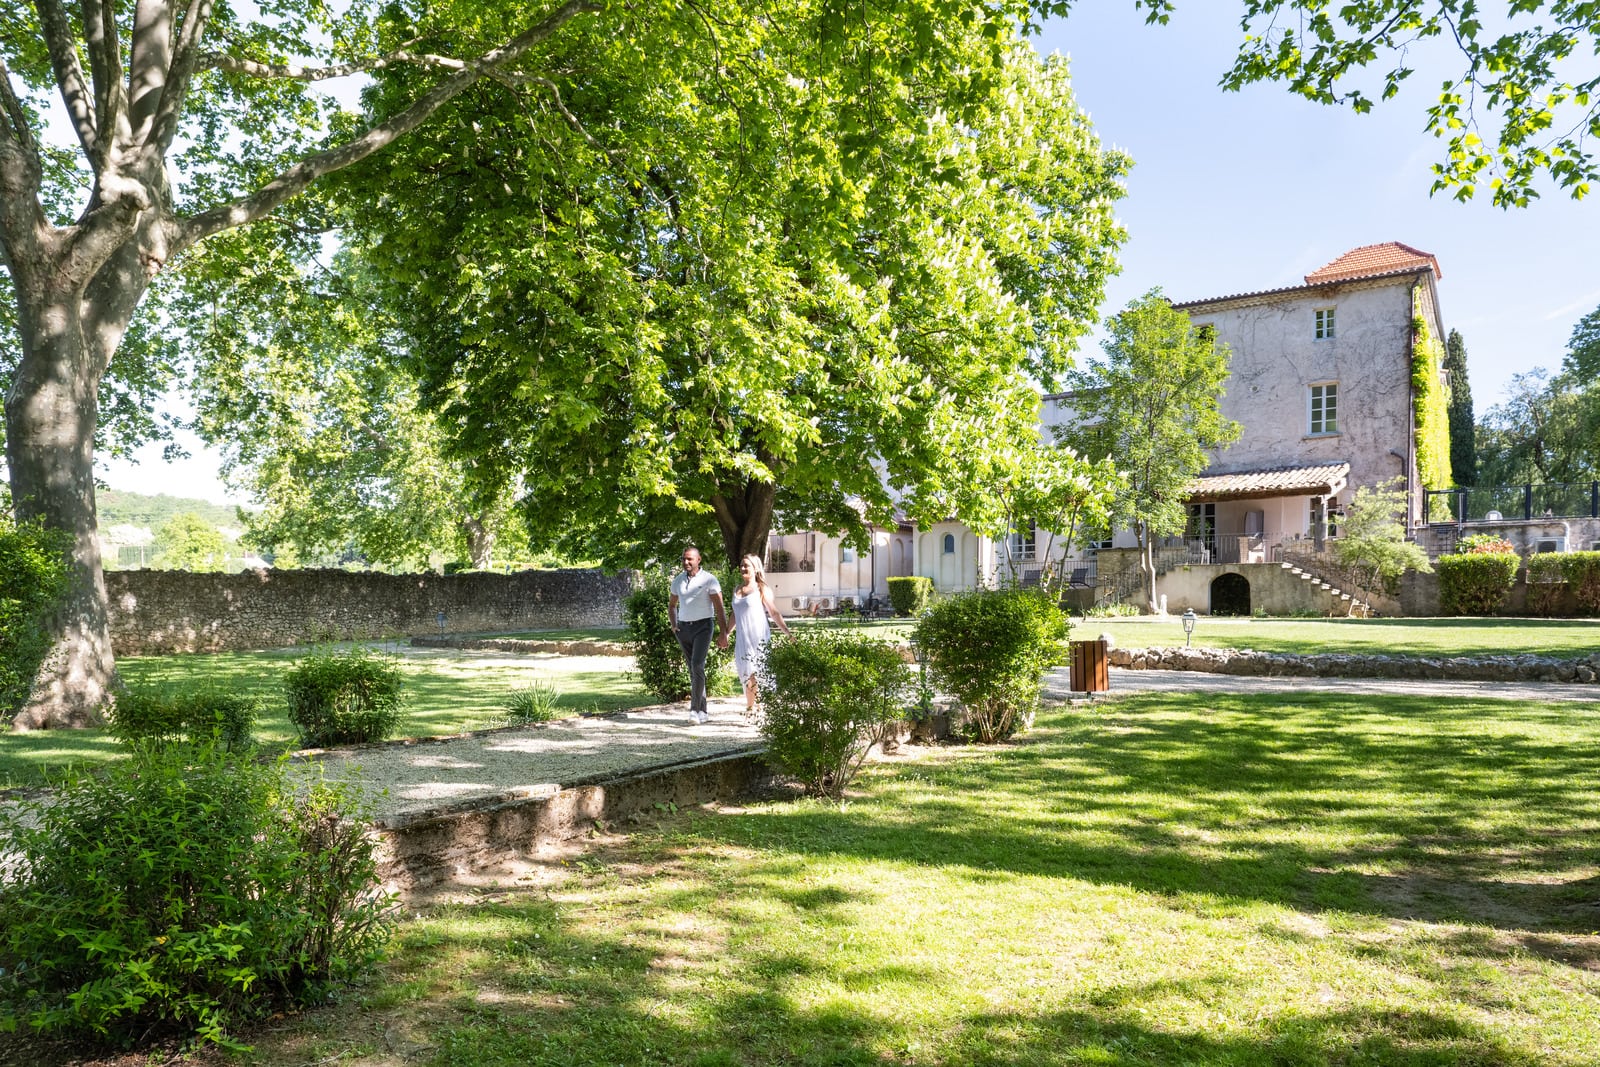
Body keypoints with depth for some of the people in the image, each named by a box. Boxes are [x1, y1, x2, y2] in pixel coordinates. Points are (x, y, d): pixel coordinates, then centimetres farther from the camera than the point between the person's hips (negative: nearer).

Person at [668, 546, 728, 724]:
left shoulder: (709, 580, -6)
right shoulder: (678, 580, 9)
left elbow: (719, 608, -6)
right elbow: (672, 604, 23)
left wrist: (723, 633, -12)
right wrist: (673, 625, 8)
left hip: (702, 627, -5)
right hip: (684, 628, 5)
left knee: (697, 665, -20)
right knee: (693, 669, 7)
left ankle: (695, 709, -17)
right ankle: (703, 712, 13)